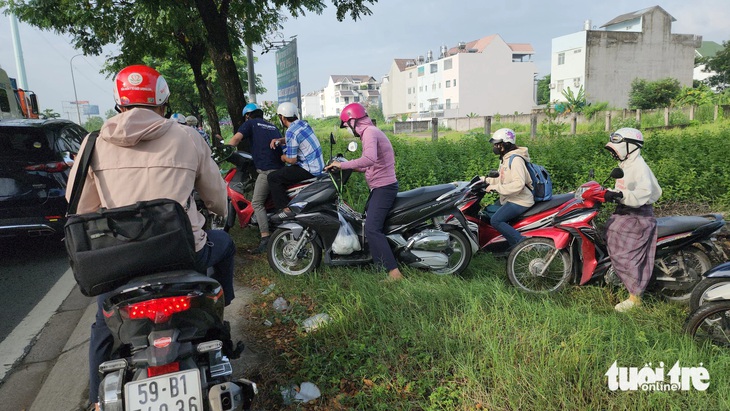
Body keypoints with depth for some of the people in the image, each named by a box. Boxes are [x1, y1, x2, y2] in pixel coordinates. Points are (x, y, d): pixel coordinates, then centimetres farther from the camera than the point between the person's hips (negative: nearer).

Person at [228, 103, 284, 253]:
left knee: (257, 203, -5)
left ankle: (265, 238, -15)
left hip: (266, 169, -7)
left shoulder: (250, 123, 8)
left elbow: (236, 138, -6)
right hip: (280, 167, 7)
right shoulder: (272, 126, 26)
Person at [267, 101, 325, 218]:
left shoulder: (291, 132, -18)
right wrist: (278, 140, 9)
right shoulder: (303, 123, 8)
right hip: (319, 166, 10)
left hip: (309, 171, -10)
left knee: (273, 178, -8)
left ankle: (286, 209, -10)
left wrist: (283, 157, 4)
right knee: (283, 171, 29)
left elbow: (292, 160, -18)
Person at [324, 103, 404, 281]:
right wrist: (352, 167, 14)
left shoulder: (369, 132, -13)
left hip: (384, 187, -11)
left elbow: (369, 159, -33)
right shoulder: (371, 131, 19)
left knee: (372, 229, -18)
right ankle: (379, 265, 21)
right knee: (367, 219, 16)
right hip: (381, 186, 11)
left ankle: (394, 272, -19)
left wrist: (343, 164, -26)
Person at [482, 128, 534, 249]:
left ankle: (520, 241, -16)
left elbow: (518, 184, -29)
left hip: (520, 201, -11)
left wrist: (495, 187, -27)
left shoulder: (515, 159, -18)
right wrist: (487, 180, 7)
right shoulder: (504, 158, 14)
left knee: (495, 221, -23)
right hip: (509, 199, 11)